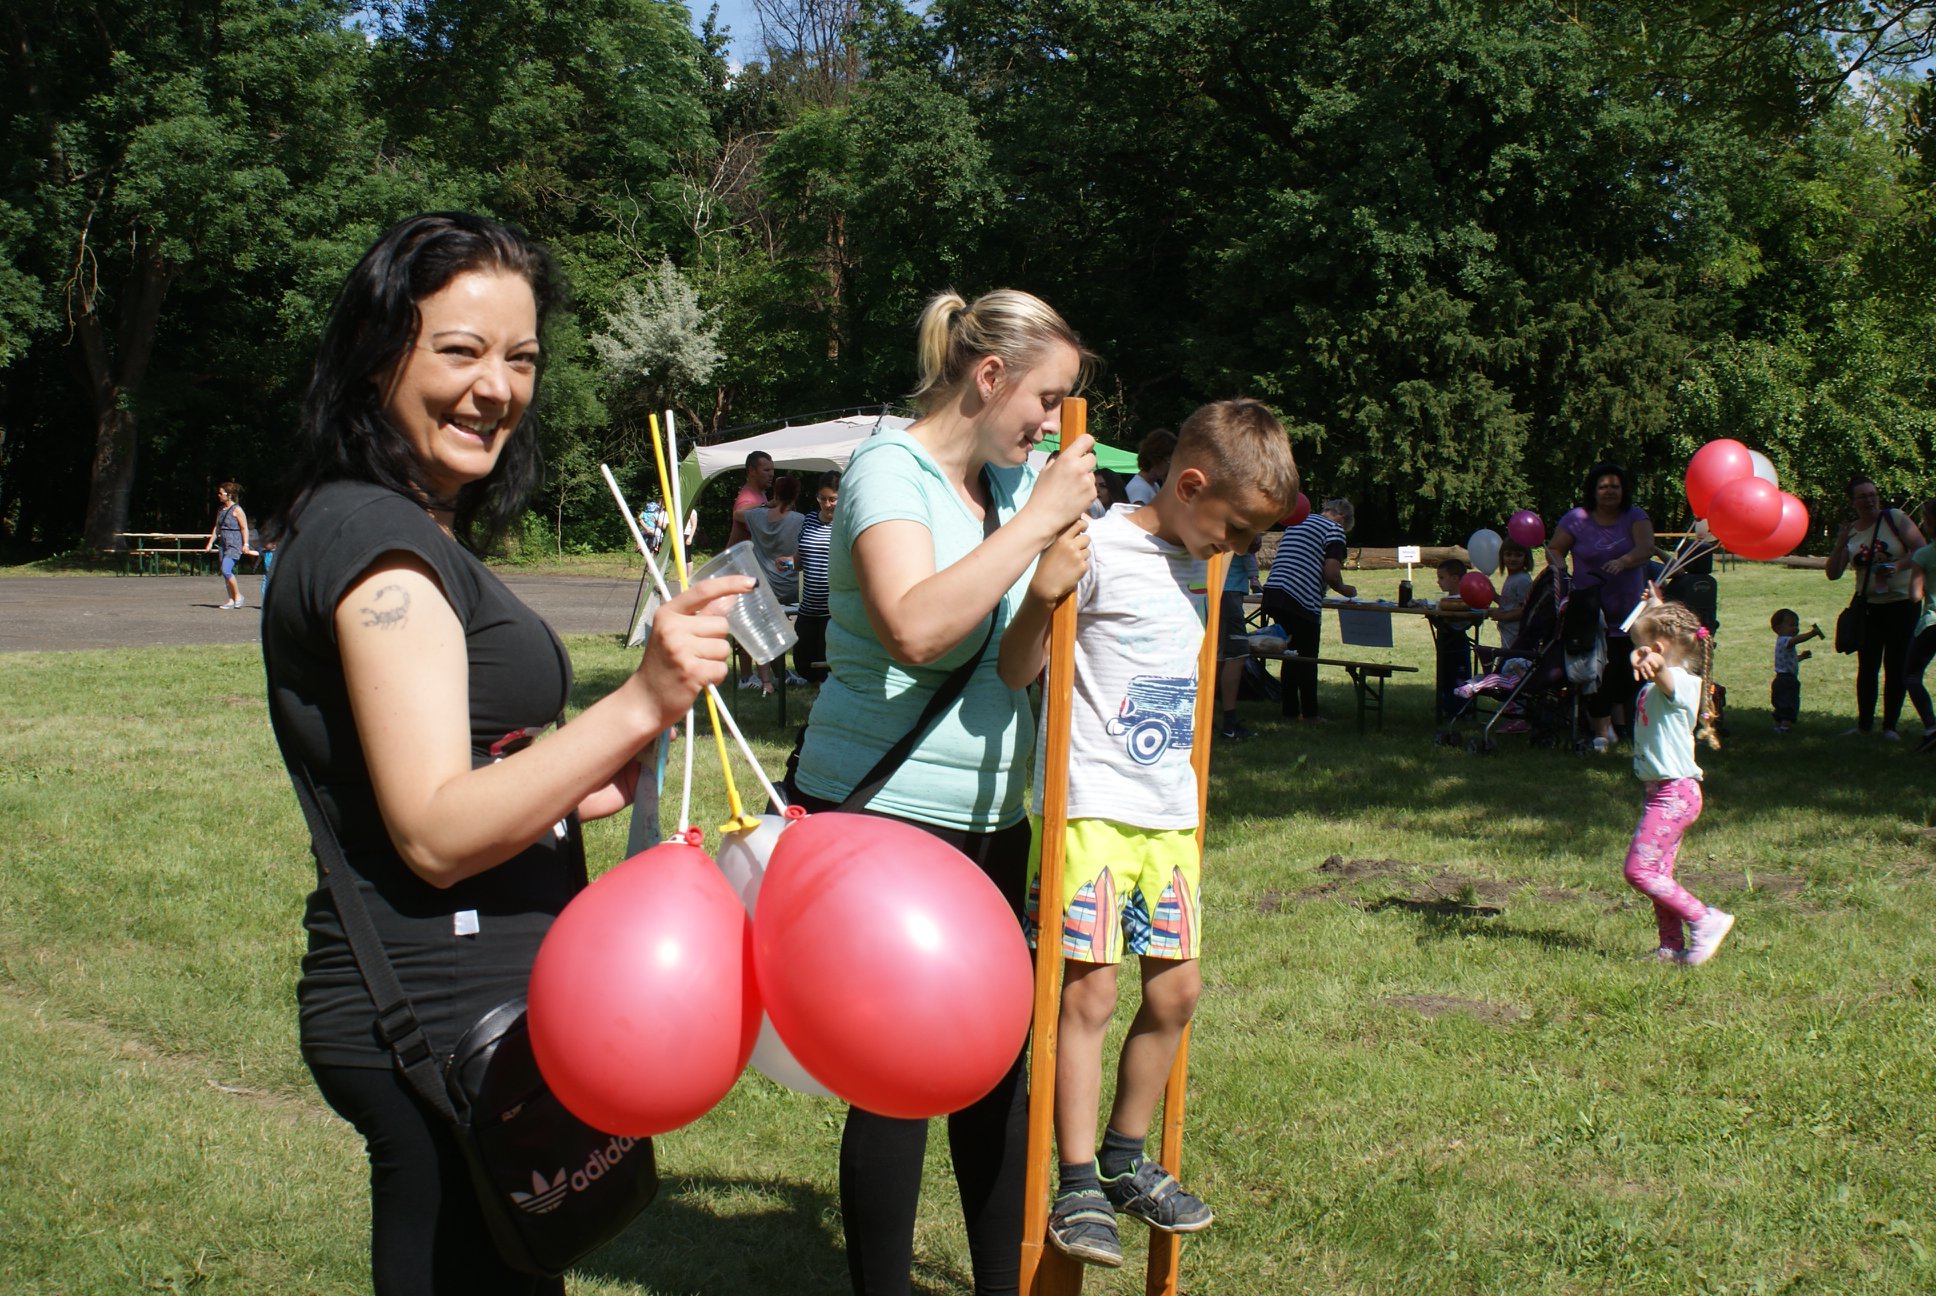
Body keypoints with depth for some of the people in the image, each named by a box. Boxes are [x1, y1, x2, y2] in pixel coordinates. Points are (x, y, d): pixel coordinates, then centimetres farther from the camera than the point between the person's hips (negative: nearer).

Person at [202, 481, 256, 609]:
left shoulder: (237, 509, -8)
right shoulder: (220, 510, 15)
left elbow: (244, 528, -10)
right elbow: (217, 528, 21)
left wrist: (245, 544, -16)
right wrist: (210, 542, 15)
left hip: (234, 545, -8)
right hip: (224, 544, 8)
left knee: (226, 570, -19)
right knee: (226, 574, 7)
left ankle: (238, 596, -6)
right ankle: (231, 601, 12)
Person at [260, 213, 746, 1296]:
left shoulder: (417, 535, 16)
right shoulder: (377, 539, -16)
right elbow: (434, 834, -24)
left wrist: (569, 789, 12)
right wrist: (639, 708, -32)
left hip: (472, 1010, 11)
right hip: (446, 1015, -11)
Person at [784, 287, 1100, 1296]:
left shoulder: (1016, 481, 9)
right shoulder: (890, 472, -14)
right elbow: (916, 629, -32)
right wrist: (1037, 520, -26)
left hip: (989, 821, 8)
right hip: (878, 812, -8)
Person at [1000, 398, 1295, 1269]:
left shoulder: (1195, 561, 13)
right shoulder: (1102, 550, -13)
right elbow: (1016, 672, -15)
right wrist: (1042, 598, -30)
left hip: (1169, 810, 8)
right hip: (1092, 804, -8)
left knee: (1176, 990, 11)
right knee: (1089, 992, -6)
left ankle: (1125, 1159, 27)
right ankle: (1077, 1186, 5)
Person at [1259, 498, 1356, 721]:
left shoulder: (1297, 521, 22)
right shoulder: (1334, 530, -2)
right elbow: (1331, 574, -11)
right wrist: (1344, 590, 9)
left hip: (1273, 592, 7)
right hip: (1302, 600, -7)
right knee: (1307, 657, 4)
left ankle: (1290, 711, 18)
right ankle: (1309, 713, 8)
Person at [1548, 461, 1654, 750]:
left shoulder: (1635, 518, 1)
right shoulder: (1576, 519, 0)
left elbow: (1646, 547, -16)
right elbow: (1554, 549, 3)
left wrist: (1623, 561, -36)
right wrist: (1558, 565, -20)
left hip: (1629, 612, 1)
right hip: (1590, 610, -1)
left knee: (1626, 670, 6)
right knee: (1596, 672, -6)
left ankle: (1620, 725, 26)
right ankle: (1602, 731, -1)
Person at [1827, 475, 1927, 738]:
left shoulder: (1895, 518, -5)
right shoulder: (1849, 531, 4)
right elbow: (1833, 574, 1)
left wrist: (1899, 566, -25)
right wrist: (1841, 544, -11)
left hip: (1902, 603, -3)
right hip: (1869, 606, 3)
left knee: (1896, 667, -1)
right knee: (1867, 667, 6)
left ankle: (1890, 726, 6)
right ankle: (1864, 724, 14)